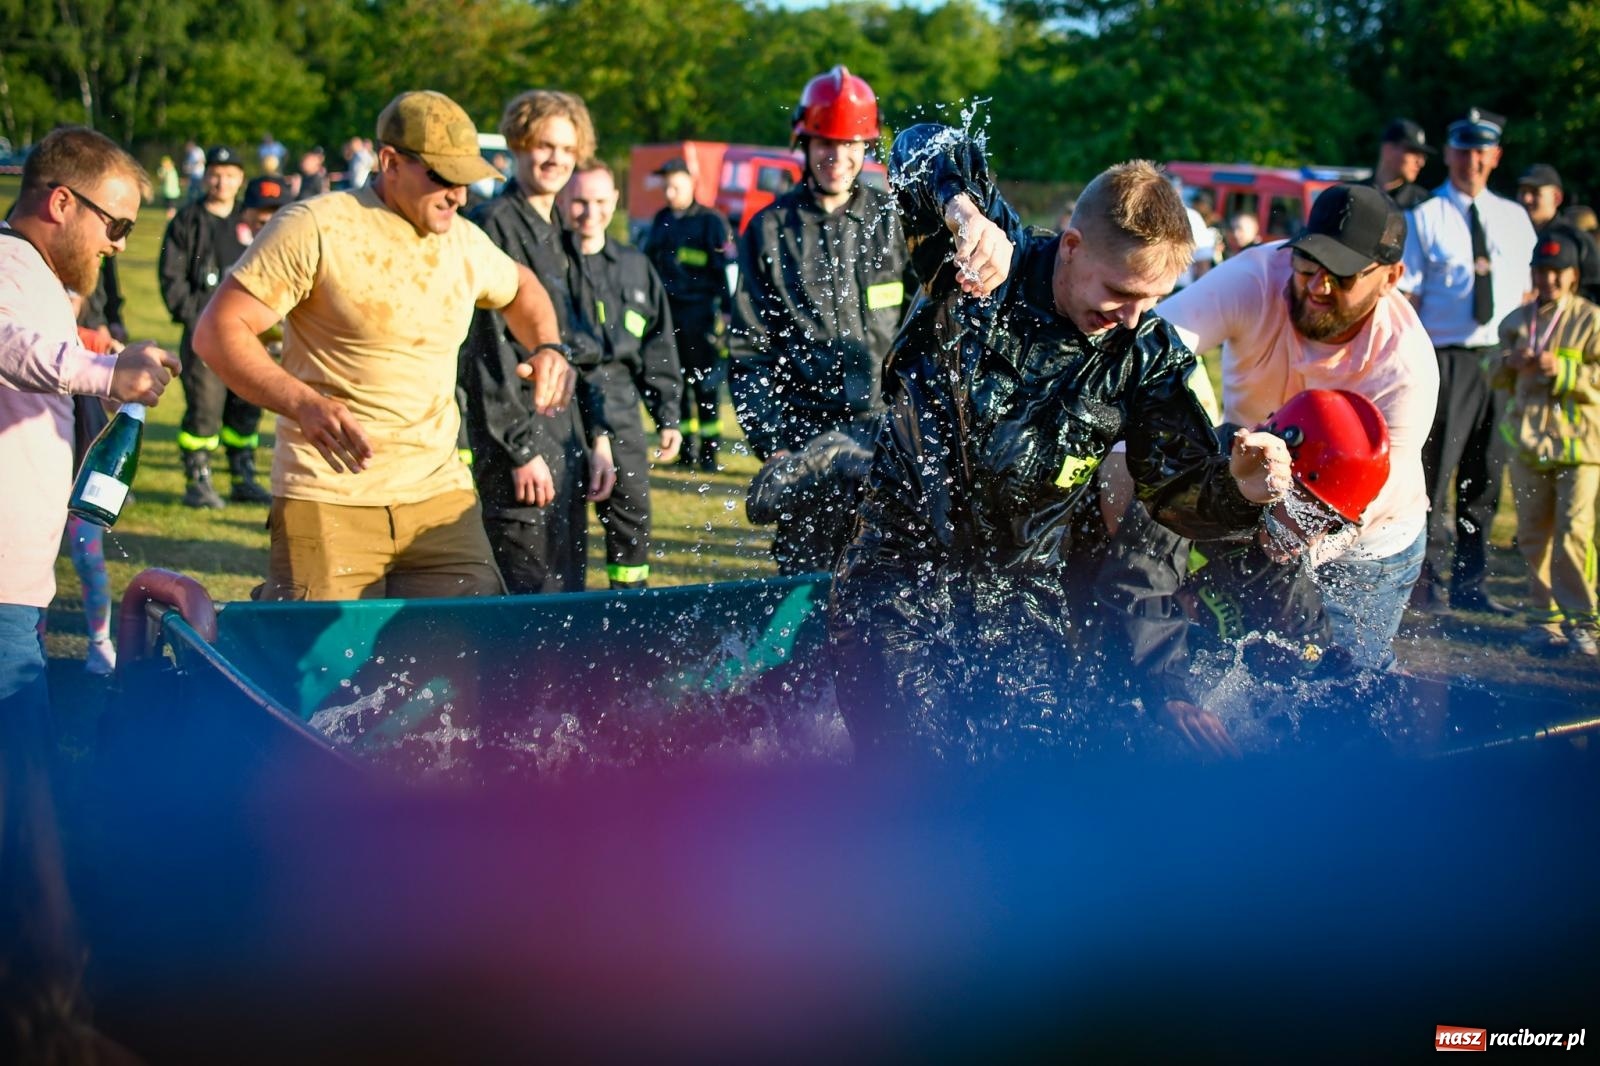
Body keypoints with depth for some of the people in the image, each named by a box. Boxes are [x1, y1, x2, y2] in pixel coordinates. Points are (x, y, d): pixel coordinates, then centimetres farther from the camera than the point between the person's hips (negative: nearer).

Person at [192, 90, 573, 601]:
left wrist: (547, 347, 11)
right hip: (328, 505, -5)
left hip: (442, 498, 5)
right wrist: (304, 404, -25)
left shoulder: (465, 242, 10)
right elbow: (217, 331, -11)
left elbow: (520, 286, 33)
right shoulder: (314, 228, -8)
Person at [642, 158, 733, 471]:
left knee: (706, 384, -5)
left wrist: (725, 310, -12)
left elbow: (725, 268, -5)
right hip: (667, 312, 6)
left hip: (699, 313, -6)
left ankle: (709, 449, 0)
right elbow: (649, 263, 23)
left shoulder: (710, 221, -1)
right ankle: (686, 447, 14)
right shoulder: (661, 221, 17)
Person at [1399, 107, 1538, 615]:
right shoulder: (1424, 219, 0)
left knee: (1485, 474, 10)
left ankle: (1468, 582, 19)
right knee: (1435, 471, -5)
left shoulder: (1514, 219, 13)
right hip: (1446, 358, -4)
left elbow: (1528, 292, 15)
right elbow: (1406, 296, -5)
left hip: (1502, 359, 5)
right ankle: (1423, 581, 4)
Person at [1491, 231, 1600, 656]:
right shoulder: (1516, 322, 13)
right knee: (1533, 534, 7)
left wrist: (1562, 371, -18)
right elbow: (1497, 377, 19)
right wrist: (1511, 364, -3)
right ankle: (1544, 617, 16)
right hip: (1529, 442, 4)